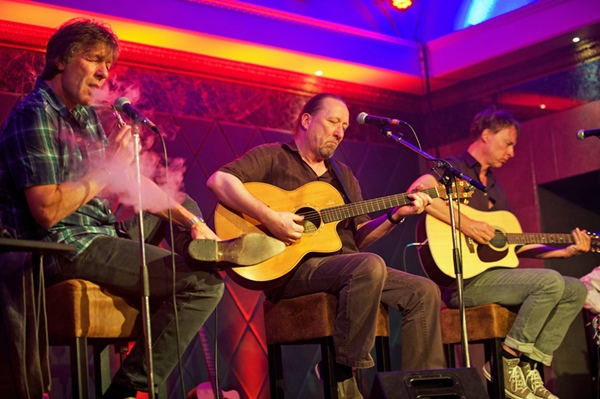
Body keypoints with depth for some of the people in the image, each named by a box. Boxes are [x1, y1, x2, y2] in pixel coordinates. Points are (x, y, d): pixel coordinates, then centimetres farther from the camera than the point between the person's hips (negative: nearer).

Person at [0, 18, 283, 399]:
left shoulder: (85, 114, 14)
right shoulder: (36, 116, -15)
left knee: (186, 204, 28)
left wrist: (190, 220, 5)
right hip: (65, 249, -10)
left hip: (101, 230, 10)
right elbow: (47, 211, -24)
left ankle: (202, 247, 0)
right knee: (204, 283, -19)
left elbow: (131, 181, 16)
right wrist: (108, 168, -14)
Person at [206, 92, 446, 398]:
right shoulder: (273, 156, 3)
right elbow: (218, 180, -14)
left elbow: (359, 236, 18)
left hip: (348, 268, 7)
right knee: (370, 265, -34)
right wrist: (269, 217, -24)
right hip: (291, 268, -7)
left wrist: (394, 216, 0)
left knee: (424, 291, -8)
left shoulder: (343, 174, 24)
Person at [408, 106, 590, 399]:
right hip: (462, 279, -9)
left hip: (493, 273, 9)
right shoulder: (453, 169, -2)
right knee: (550, 282, -24)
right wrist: (467, 224, -26)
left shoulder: (495, 188, 25)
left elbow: (515, 246, 23)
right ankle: (508, 362, -13)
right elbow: (417, 191, -26)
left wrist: (566, 251, 14)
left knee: (575, 290, 1)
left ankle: (529, 366, -3)